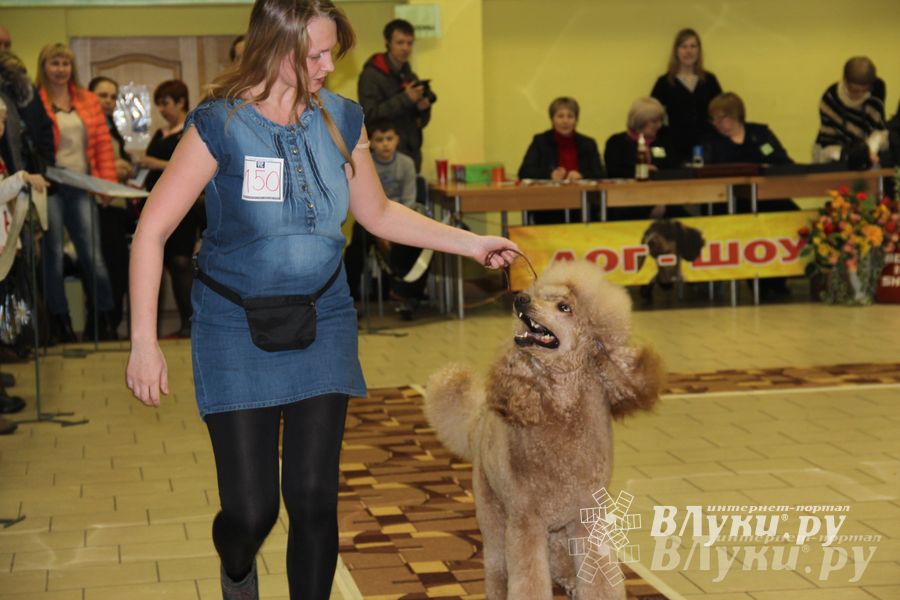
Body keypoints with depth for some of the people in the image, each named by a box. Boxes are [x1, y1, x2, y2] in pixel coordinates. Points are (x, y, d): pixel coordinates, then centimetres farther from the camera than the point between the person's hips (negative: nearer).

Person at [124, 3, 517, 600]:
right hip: (236, 331, -3)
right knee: (251, 510, -2)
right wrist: (145, 343, -16)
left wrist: (469, 242, 7)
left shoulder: (342, 118, -2)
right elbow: (152, 231, -13)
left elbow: (378, 212, 13)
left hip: (323, 325, 3)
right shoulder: (220, 124, -15)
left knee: (315, 499, 0)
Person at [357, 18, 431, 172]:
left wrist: (423, 108, -3)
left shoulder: (411, 77, 15)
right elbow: (370, 114, -17)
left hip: (412, 154, 6)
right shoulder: (371, 75, -6)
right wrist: (404, 99, -19)